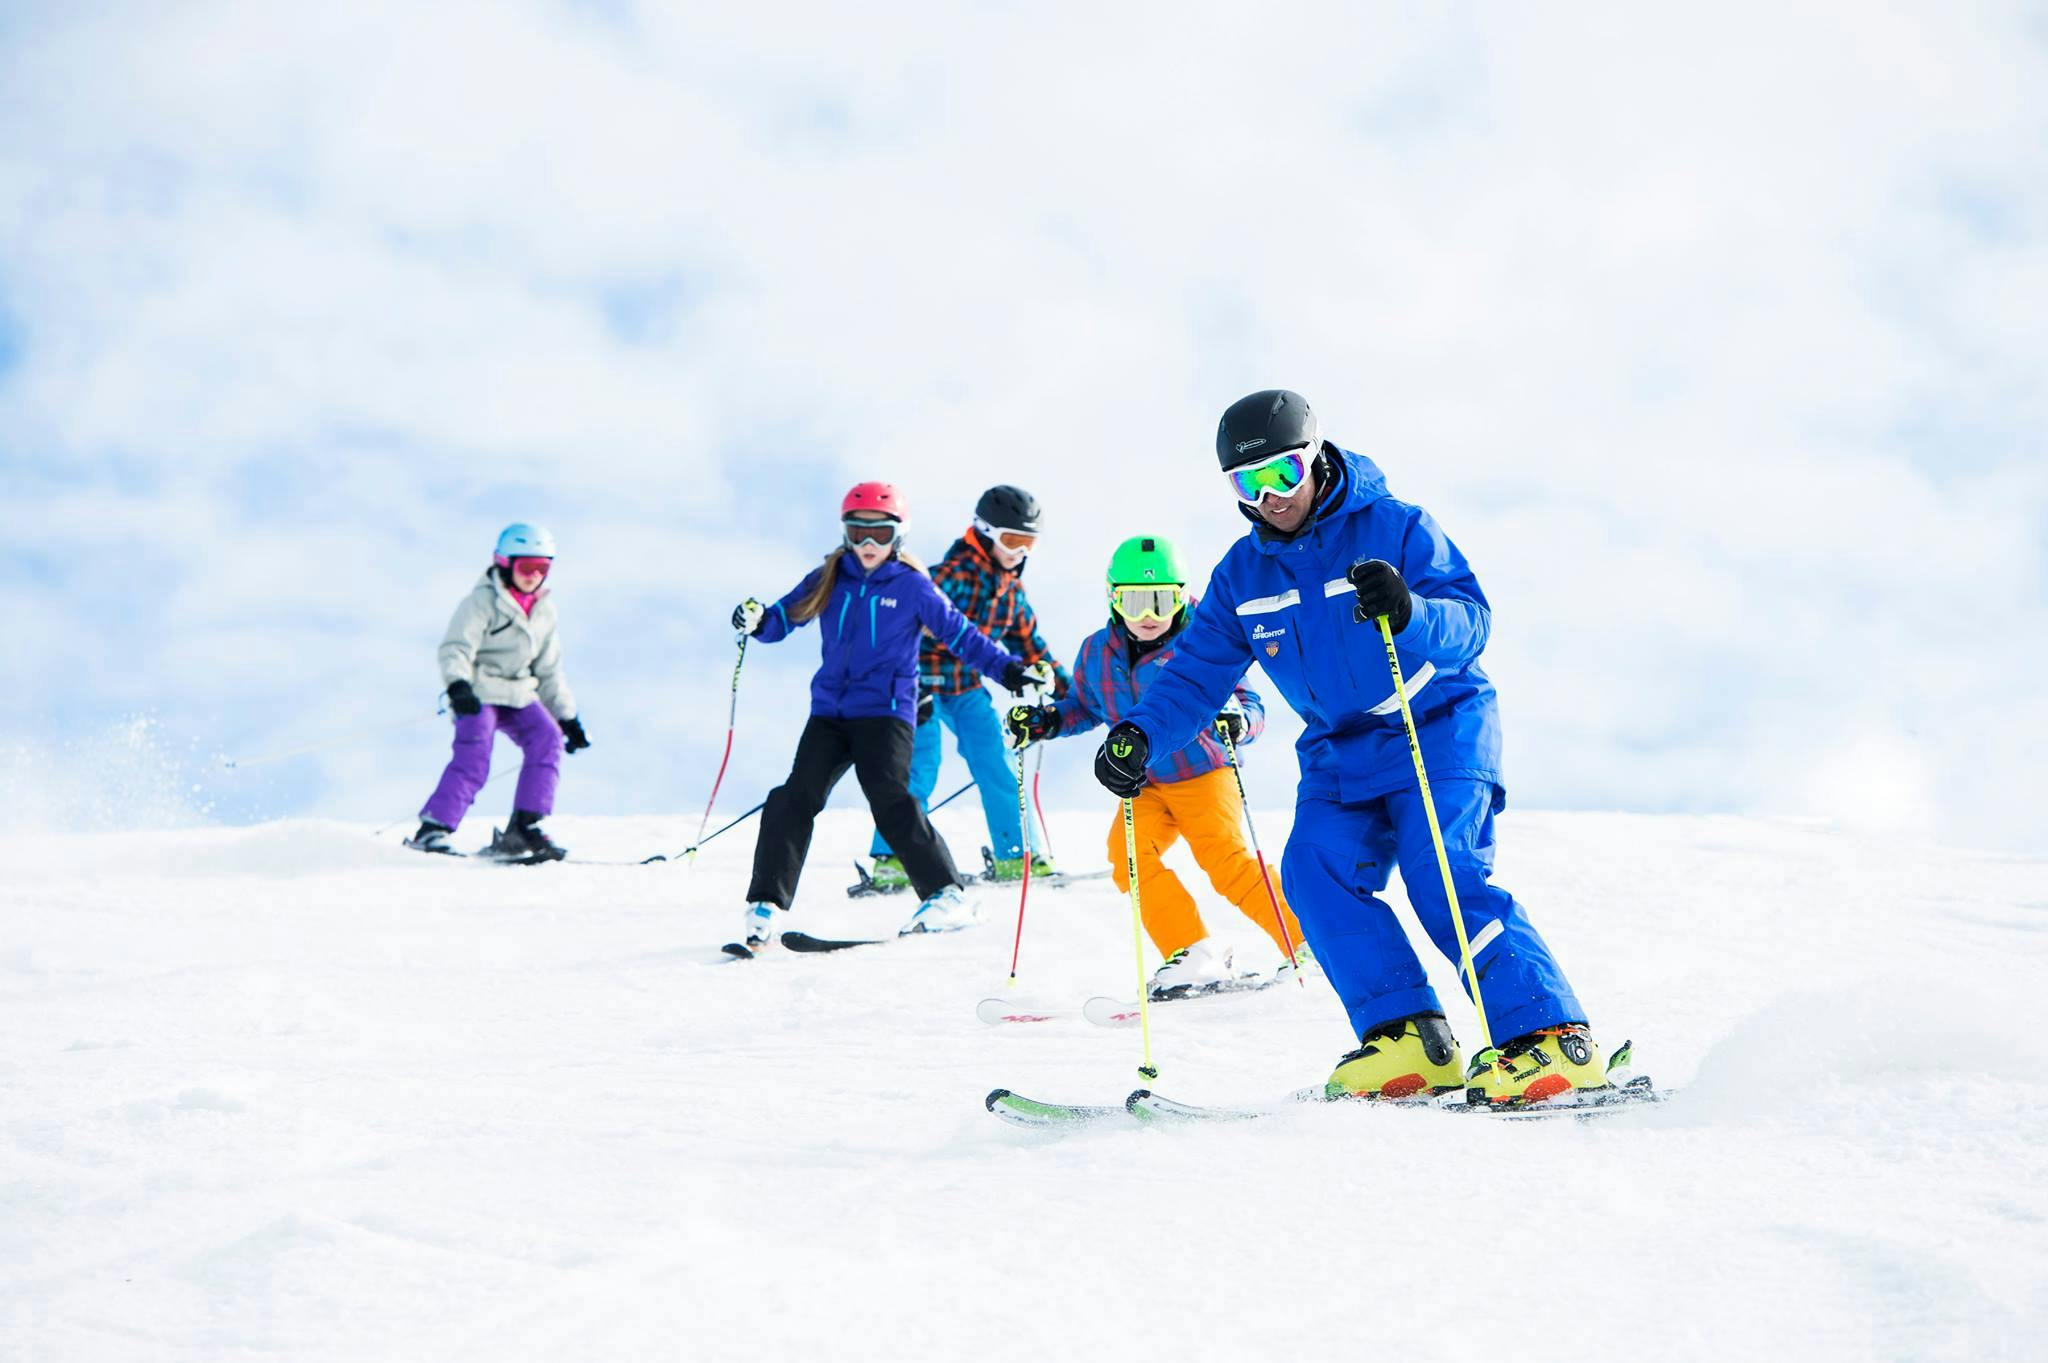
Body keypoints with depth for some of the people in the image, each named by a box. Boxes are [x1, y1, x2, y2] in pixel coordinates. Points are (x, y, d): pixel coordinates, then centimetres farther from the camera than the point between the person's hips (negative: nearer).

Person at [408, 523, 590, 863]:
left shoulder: (544, 611, 13)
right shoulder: (482, 602, -7)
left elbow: (549, 672, 21)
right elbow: (456, 649, -18)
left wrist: (568, 717, 18)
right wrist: (458, 685, -38)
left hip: (517, 695, 6)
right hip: (477, 694, -6)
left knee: (547, 739, -17)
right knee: (473, 756, -24)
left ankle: (525, 827, -16)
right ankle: (432, 829, -19)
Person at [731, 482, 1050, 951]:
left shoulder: (911, 586, 0)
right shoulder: (828, 580, 9)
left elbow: (958, 633, 3)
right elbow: (785, 617, 11)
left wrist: (1008, 669, -2)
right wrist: (757, 620, -12)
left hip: (885, 711, -4)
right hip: (829, 710, 4)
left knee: (891, 801, -18)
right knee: (795, 799, -6)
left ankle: (947, 896, -10)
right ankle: (766, 905, -1)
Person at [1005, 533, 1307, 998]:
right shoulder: (1097, 652, 2)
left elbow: (1251, 705, -11)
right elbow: (1085, 708, 21)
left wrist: (1236, 722, -34)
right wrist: (1044, 720, 3)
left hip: (1204, 774, -4)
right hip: (1144, 786, 5)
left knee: (1225, 862, -20)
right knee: (1128, 854, -20)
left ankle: (1302, 943, -4)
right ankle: (1193, 955, -13)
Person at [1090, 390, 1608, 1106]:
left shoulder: (1395, 528, -11)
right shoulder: (1241, 576, 5)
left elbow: (1471, 623, -18)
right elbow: (1196, 673, 5)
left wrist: (1407, 612, -40)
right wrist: (1139, 734, -13)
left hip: (1440, 730, -5)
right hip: (1340, 753, 5)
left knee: (1442, 872, -23)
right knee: (1315, 869, -19)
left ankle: (1551, 1039, -23)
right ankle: (1408, 1037, -18)